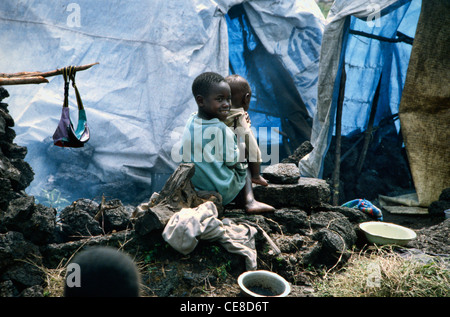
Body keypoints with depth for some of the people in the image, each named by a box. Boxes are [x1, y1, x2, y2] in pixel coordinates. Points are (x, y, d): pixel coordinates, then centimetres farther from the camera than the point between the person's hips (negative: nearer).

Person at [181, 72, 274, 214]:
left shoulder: (191, 121, -3)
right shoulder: (221, 129, -23)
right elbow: (232, 160, -15)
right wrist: (240, 150, 7)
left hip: (194, 188, 6)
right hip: (222, 192, -6)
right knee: (243, 167, 20)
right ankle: (249, 201, 5)